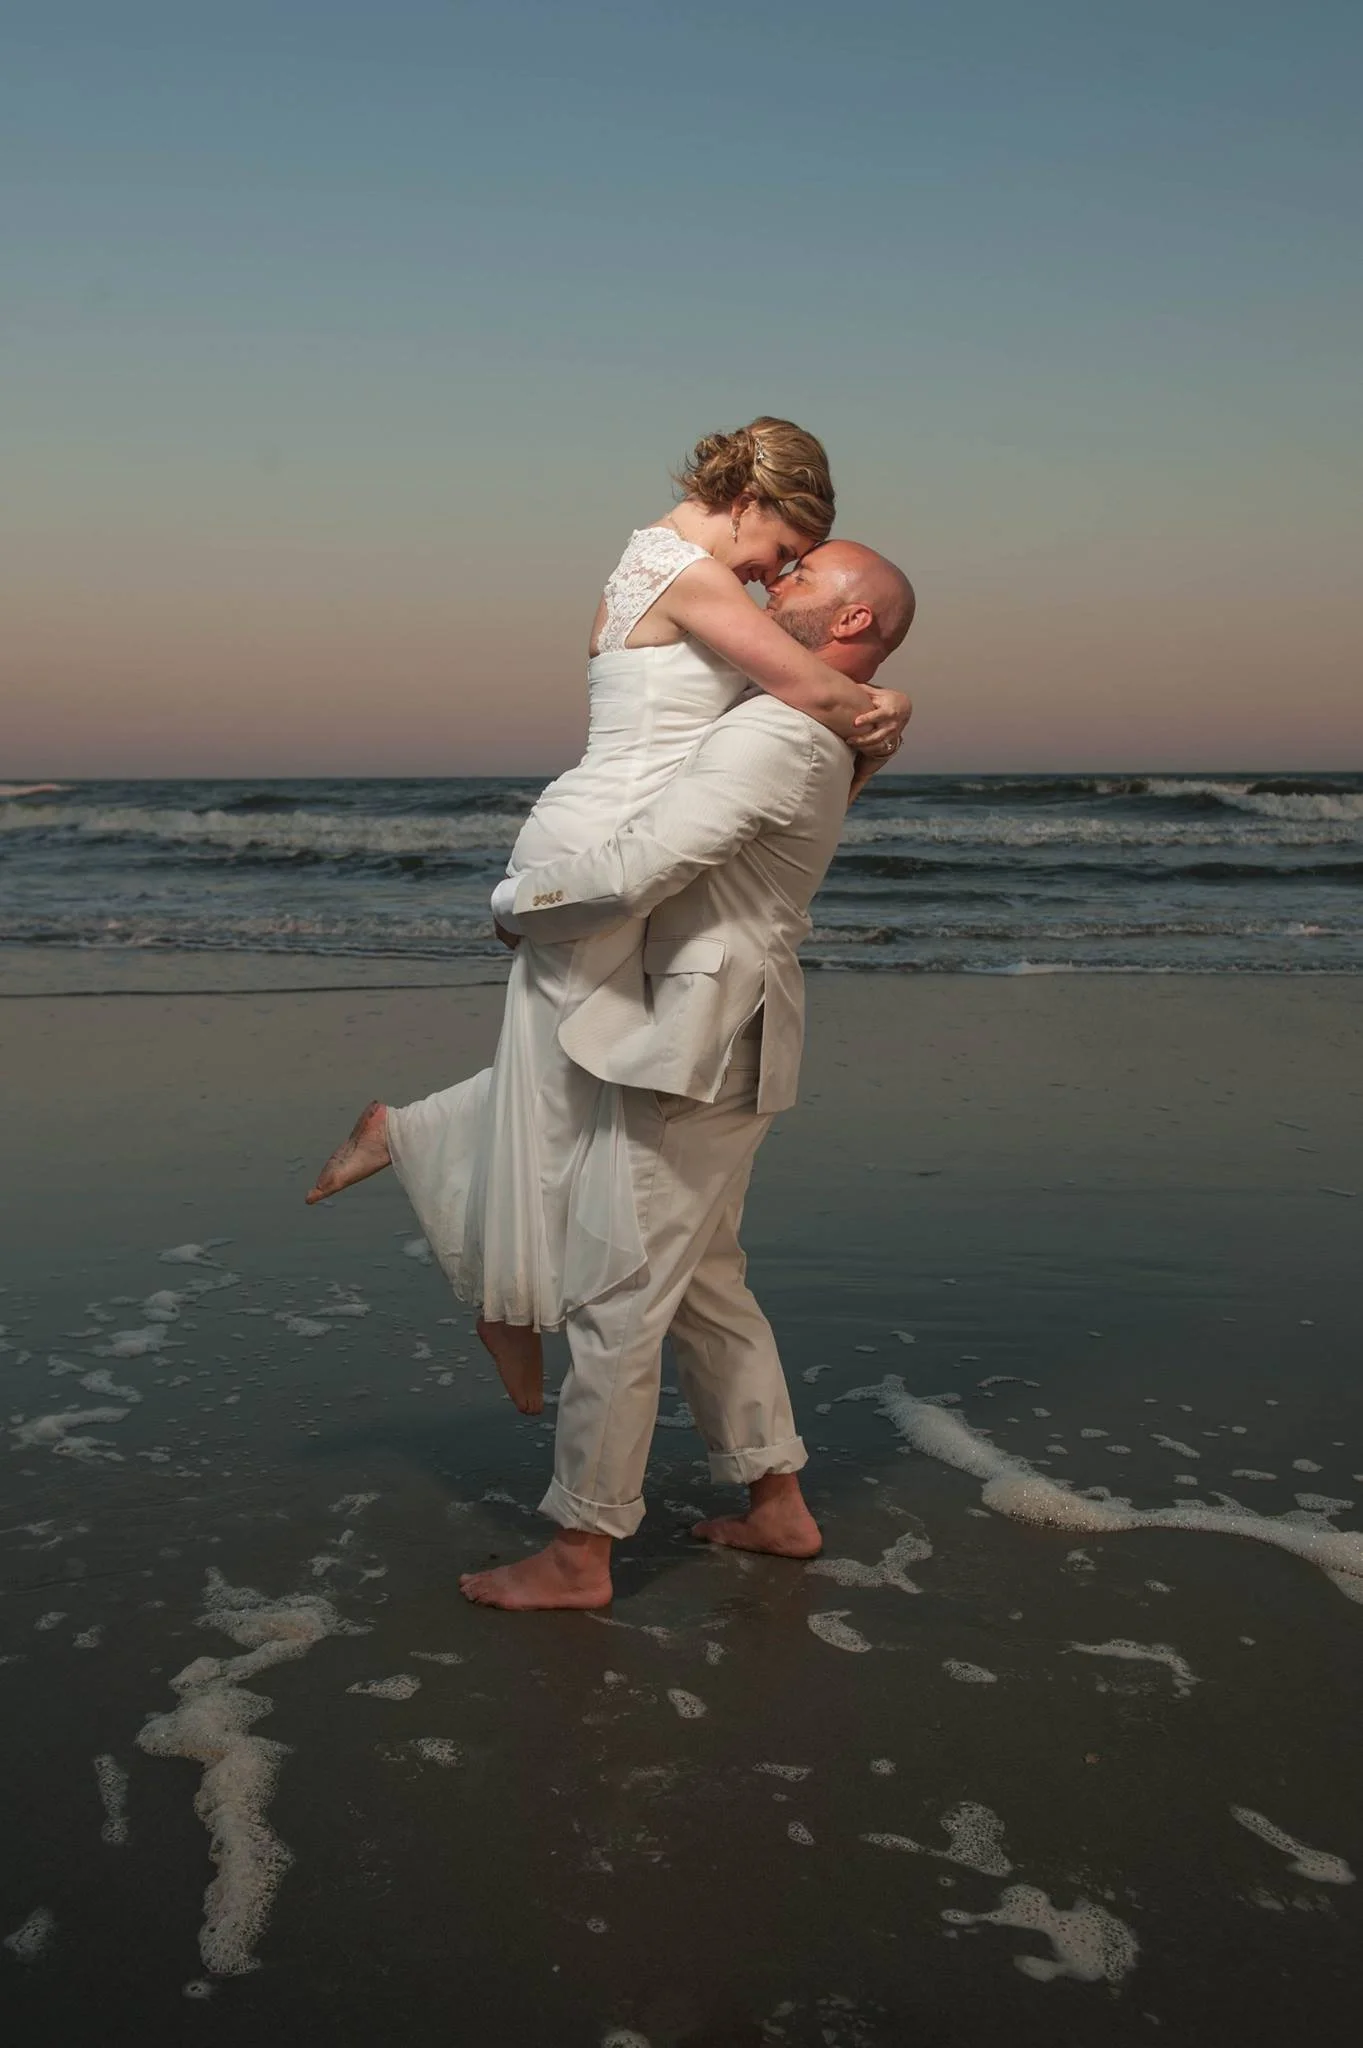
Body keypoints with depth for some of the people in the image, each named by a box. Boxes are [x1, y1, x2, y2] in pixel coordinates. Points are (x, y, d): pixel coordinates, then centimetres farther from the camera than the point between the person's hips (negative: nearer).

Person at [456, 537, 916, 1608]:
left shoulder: (772, 735, -18)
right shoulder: (820, 741, 16)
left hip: (694, 1047, -10)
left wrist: (516, 901, -7)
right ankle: (778, 1504, 27)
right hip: (726, 1044, 10)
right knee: (704, 1283, 18)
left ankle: (580, 1551, 6)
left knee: (620, 1297, -3)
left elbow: (634, 871, -24)